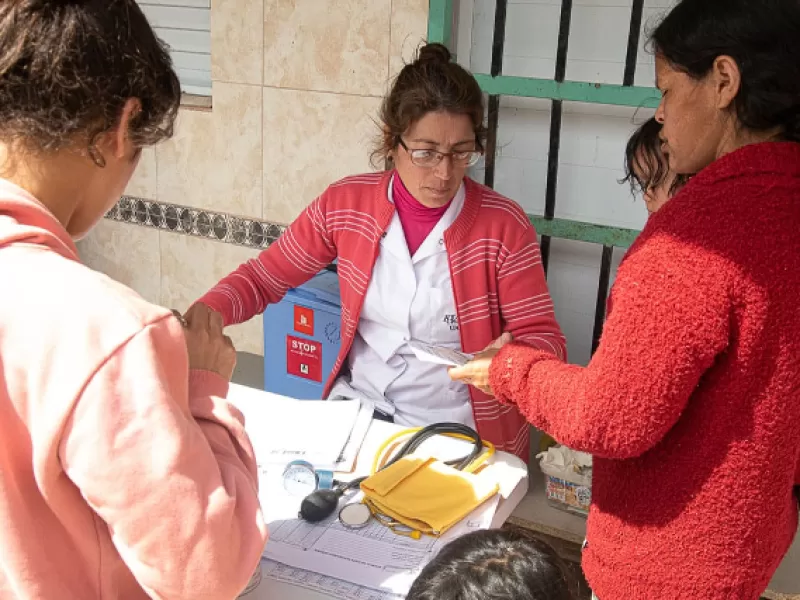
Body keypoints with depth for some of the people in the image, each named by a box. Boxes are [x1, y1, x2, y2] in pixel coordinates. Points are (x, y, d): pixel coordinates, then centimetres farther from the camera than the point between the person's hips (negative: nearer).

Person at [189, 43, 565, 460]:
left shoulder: (503, 226, -11)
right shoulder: (345, 203, -4)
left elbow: (543, 339, -5)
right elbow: (263, 278, 6)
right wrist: (208, 311, -15)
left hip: (456, 429, -2)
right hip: (356, 407, 3)